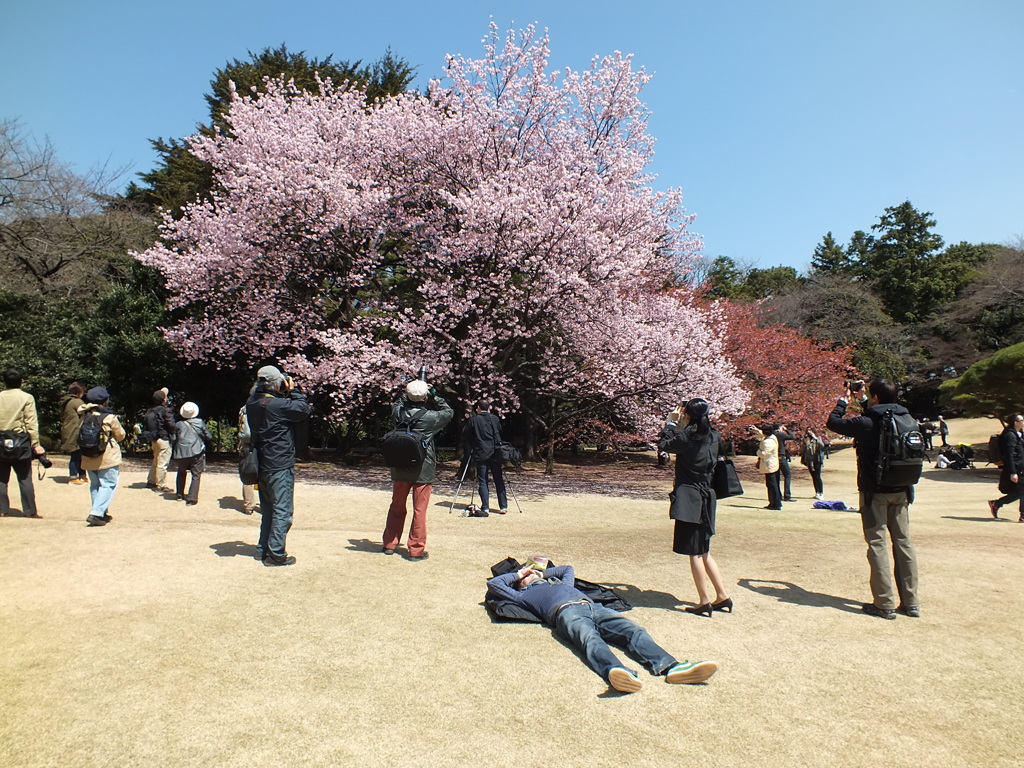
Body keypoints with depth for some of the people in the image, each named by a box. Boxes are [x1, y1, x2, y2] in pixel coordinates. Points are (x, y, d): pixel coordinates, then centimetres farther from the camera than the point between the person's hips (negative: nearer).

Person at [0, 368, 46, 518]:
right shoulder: (27, 398, -5)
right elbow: (31, 423, -9)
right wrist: (35, 444, -7)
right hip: (20, 441, -2)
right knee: (24, 478, 2)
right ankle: (29, 510, 4)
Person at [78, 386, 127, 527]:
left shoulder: (84, 416, 2)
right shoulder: (110, 417, -12)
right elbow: (121, 435, -2)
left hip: (89, 458, 6)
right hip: (107, 457, -6)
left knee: (95, 485, 17)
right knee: (108, 485, 0)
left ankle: (102, 513, 21)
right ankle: (96, 513, -12)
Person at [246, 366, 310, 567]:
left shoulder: (252, 404, 5)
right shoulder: (277, 405, -20)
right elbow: (303, 409, -12)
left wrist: (286, 394, 3)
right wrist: (293, 390, -4)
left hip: (263, 465, 8)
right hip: (280, 465, -8)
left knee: (268, 509, 19)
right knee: (282, 510, -1)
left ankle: (263, 549, 26)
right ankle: (275, 554, 2)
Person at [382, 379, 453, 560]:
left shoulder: (398, 413, -4)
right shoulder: (430, 416, -15)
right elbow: (449, 412, 5)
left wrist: (407, 395, 13)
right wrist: (435, 397, 4)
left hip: (400, 469, 4)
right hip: (422, 470, -4)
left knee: (397, 507, 19)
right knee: (419, 510, 4)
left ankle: (389, 544, 28)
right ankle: (416, 550, 9)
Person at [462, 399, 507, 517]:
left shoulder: (473, 420, -4)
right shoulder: (495, 419, 4)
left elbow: (465, 436, 2)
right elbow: (500, 432, 14)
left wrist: (470, 449, 17)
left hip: (480, 455, -3)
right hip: (495, 454, 3)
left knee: (482, 482, 1)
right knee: (499, 480, 10)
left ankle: (485, 508, -4)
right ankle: (503, 507, 10)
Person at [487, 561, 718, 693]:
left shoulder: (561, 583, 45)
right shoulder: (525, 595, 31)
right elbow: (493, 584, 31)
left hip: (593, 607, 6)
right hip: (566, 613, -6)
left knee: (634, 630, -22)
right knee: (590, 637, -40)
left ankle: (669, 667, -44)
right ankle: (616, 671, -70)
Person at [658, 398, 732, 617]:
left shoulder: (687, 436, -13)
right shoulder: (713, 437, 6)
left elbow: (663, 444, 1)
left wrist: (671, 422, 8)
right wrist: (679, 425, 17)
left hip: (689, 499, -7)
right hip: (705, 498, 7)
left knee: (694, 553, 1)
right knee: (703, 552, 18)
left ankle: (704, 602, 6)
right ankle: (723, 596, 19)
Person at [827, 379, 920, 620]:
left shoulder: (867, 423, -16)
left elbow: (833, 422, -4)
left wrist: (843, 401, 10)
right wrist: (862, 403, 25)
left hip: (875, 491, -6)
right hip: (901, 491, 6)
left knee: (877, 543, 0)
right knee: (903, 542, 11)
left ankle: (885, 604, 1)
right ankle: (911, 602, 16)